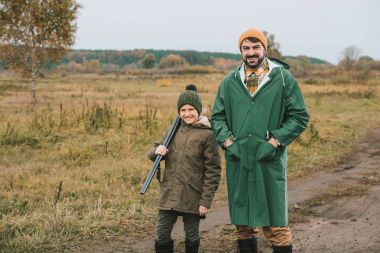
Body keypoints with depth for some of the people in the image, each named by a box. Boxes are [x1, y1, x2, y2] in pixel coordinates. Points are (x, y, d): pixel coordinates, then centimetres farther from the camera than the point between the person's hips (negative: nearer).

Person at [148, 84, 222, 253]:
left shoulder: (206, 135, -7)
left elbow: (213, 171, -8)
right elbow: (153, 154, 17)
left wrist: (206, 201, -11)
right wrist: (156, 151, -8)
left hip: (192, 197, -4)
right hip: (169, 194, 4)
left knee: (192, 236, 9)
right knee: (162, 235, 6)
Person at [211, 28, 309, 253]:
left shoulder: (283, 78, 0)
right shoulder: (230, 82, 9)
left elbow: (300, 116, -1)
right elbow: (217, 117, 14)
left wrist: (275, 141, -10)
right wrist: (227, 140, -2)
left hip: (270, 161, -3)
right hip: (238, 161, 3)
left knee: (276, 224, -1)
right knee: (242, 222, 13)